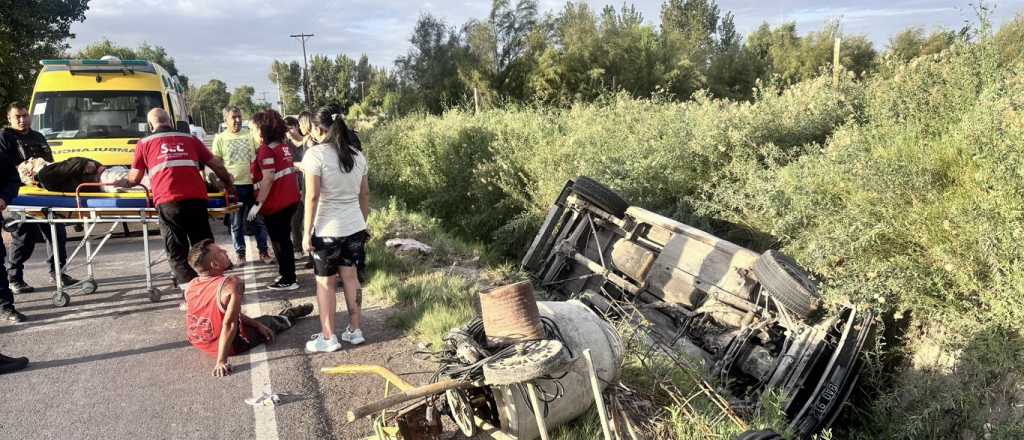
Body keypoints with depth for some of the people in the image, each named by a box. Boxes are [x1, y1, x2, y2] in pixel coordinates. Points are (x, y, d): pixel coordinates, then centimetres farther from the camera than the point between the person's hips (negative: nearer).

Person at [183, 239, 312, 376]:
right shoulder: (232, 283, -31)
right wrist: (221, 361, -26)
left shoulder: (190, 287, -7)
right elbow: (229, 324, -33)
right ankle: (287, 317, 54)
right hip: (230, 345, -5)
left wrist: (257, 324, 9)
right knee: (269, 322, 23)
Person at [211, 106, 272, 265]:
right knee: (237, 223, 7)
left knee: (258, 220, 6)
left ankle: (263, 252, 15)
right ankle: (240, 254, 17)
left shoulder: (250, 135, 7)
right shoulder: (220, 139, 2)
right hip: (233, 186, -1)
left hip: (252, 184, 1)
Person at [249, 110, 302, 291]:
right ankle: (286, 273, 30)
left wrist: (257, 204, -19)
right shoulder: (284, 146, 8)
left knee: (279, 241, 2)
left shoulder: (266, 150, -16)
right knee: (284, 239, 19)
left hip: (275, 204, -8)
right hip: (290, 200, 8)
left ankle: (288, 280, 9)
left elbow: (268, 179, -22)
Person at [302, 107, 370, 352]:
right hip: (354, 227, 6)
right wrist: (363, 223, 20)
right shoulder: (356, 155, 6)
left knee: (325, 283, 5)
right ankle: (355, 330, 21)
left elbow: (312, 197, -15)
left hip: (327, 230, -5)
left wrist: (307, 233, -10)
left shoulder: (316, 154, -12)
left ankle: (328, 338, 12)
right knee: (351, 278, 13)